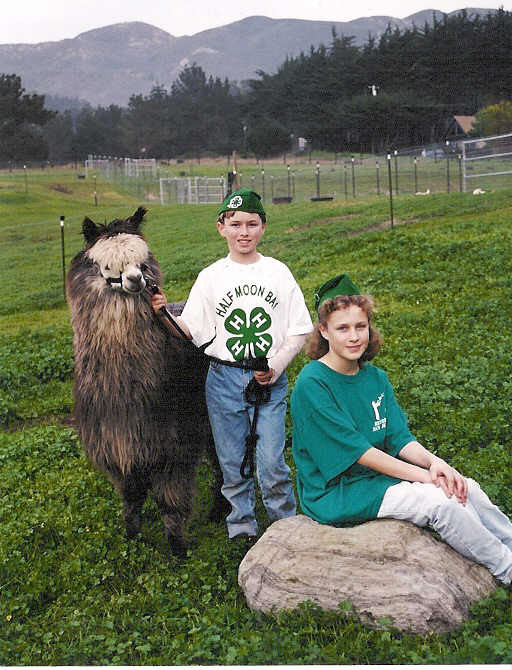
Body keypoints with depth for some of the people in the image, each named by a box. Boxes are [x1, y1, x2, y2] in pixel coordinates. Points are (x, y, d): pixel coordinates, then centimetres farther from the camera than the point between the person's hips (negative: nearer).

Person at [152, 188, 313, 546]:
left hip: (270, 380, -1)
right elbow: (191, 329, 0)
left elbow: (300, 330, 4)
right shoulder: (210, 277, 4)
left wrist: (277, 365, -9)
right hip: (224, 379, 1)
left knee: (272, 463, -4)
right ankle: (243, 528, 24)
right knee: (232, 462, 7)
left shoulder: (278, 272, 3)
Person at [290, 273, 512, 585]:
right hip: (335, 493, -7)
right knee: (440, 501, -21)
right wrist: (424, 476, -21)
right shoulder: (312, 384, -18)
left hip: (379, 473, 7)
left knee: (467, 489, -9)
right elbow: (358, 451, -20)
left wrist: (433, 461, -19)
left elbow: (400, 438, 2)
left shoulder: (376, 378, 5)